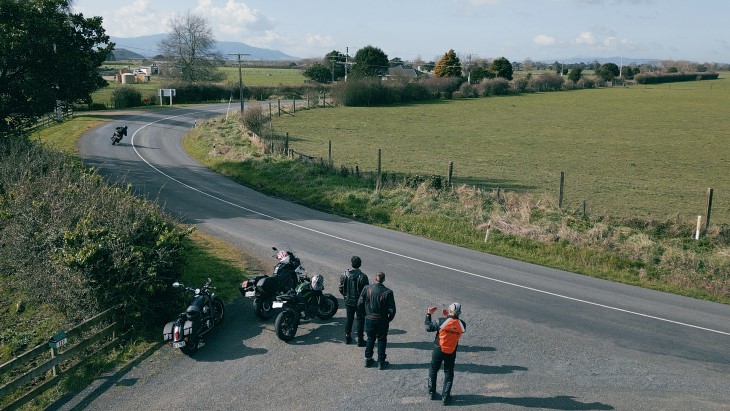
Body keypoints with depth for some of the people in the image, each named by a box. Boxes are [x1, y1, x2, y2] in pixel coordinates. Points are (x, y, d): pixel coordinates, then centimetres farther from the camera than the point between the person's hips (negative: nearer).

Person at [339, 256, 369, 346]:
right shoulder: (362, 277, -21)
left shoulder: (344, 275, -8)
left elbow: (341, 289, 1)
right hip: (359, 302, -4)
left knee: (349, 319, 20)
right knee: (360, 320, 10)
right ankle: (360, 340, 15)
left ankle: (347, 337, 27)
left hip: (348, 301, 4)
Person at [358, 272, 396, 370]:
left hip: (369, 319, 2)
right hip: (382, 320, -2)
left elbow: (360, 304, -4)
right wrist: (389, 319, 4)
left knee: (370, 339, 20)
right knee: (382, 341, 14)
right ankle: (381, 362, 20)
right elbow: (392, 310, -14)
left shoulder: (367, 289, -10)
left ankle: (368, 360, 28)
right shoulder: (387, 292, -16)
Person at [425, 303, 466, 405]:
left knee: (433, 370, 19)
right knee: (449, 373, 14)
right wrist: (448, 316, 10)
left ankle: (432, 393, 28)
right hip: (451, 353, 1)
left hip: (438, 351, -1)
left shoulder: (441, 321, -21)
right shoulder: (462, 325, -12)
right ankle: (445, 397, 13)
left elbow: (429, 328, -7)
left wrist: (428, 314, 3)